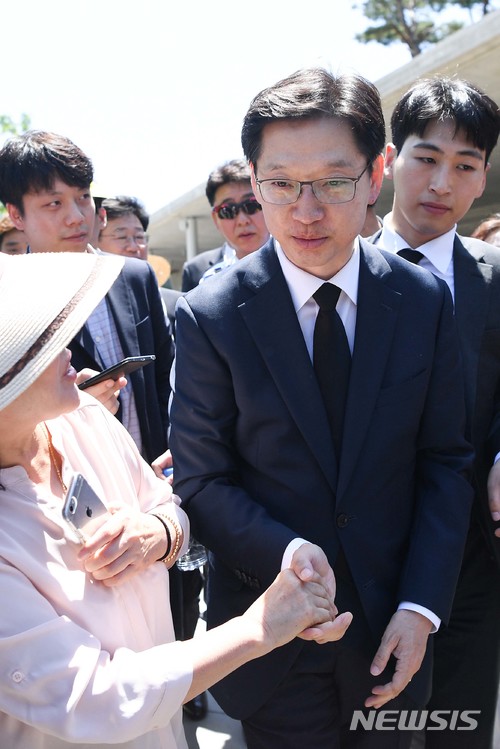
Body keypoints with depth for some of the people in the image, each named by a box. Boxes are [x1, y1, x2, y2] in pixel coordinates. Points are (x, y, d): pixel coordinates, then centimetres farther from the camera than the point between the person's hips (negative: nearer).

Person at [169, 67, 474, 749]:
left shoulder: (425, 300, -7)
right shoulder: (209, 316, -13)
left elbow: (445, 464, -3)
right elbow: (201, 482, -9)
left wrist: (421, 608, -9)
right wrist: (284, 552, -25)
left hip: (391, 633, 2)